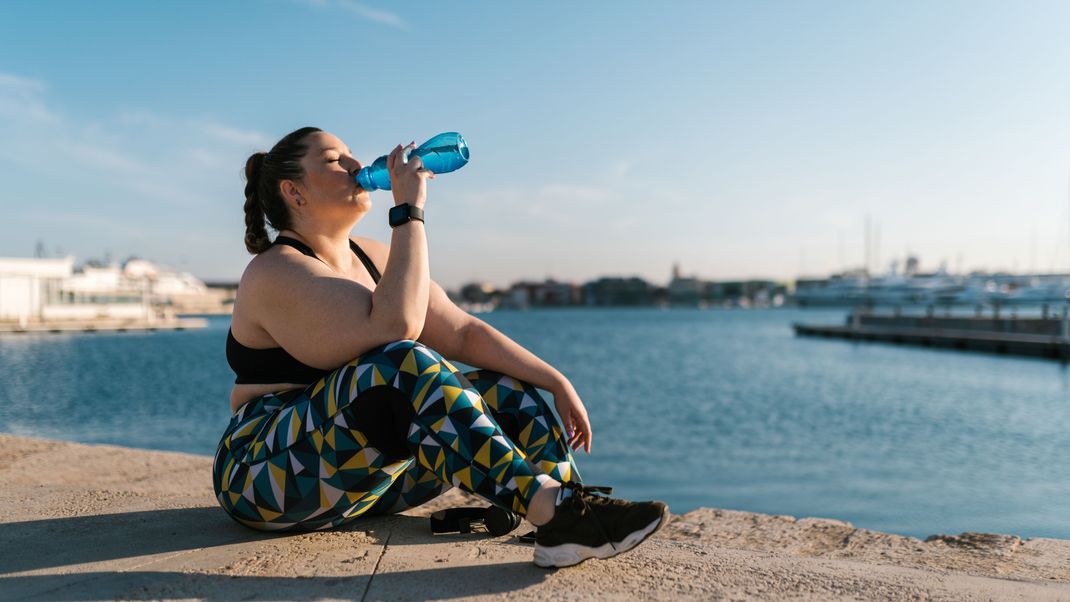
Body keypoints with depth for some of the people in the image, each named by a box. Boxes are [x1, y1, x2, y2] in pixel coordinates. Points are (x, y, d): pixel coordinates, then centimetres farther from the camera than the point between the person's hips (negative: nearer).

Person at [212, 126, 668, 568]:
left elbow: (463, 332, 4)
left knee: (512, 393, -7)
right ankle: (551, 510, -38)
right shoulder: (276, 274, -15)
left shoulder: (370, 256, 10)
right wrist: (409, 211, -24)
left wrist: (555, 383, -5)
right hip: (270, 478, -8)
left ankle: (573, 514, -28)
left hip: (366, 474, 8)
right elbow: (395, 326, -31)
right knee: (406, 365, -32)